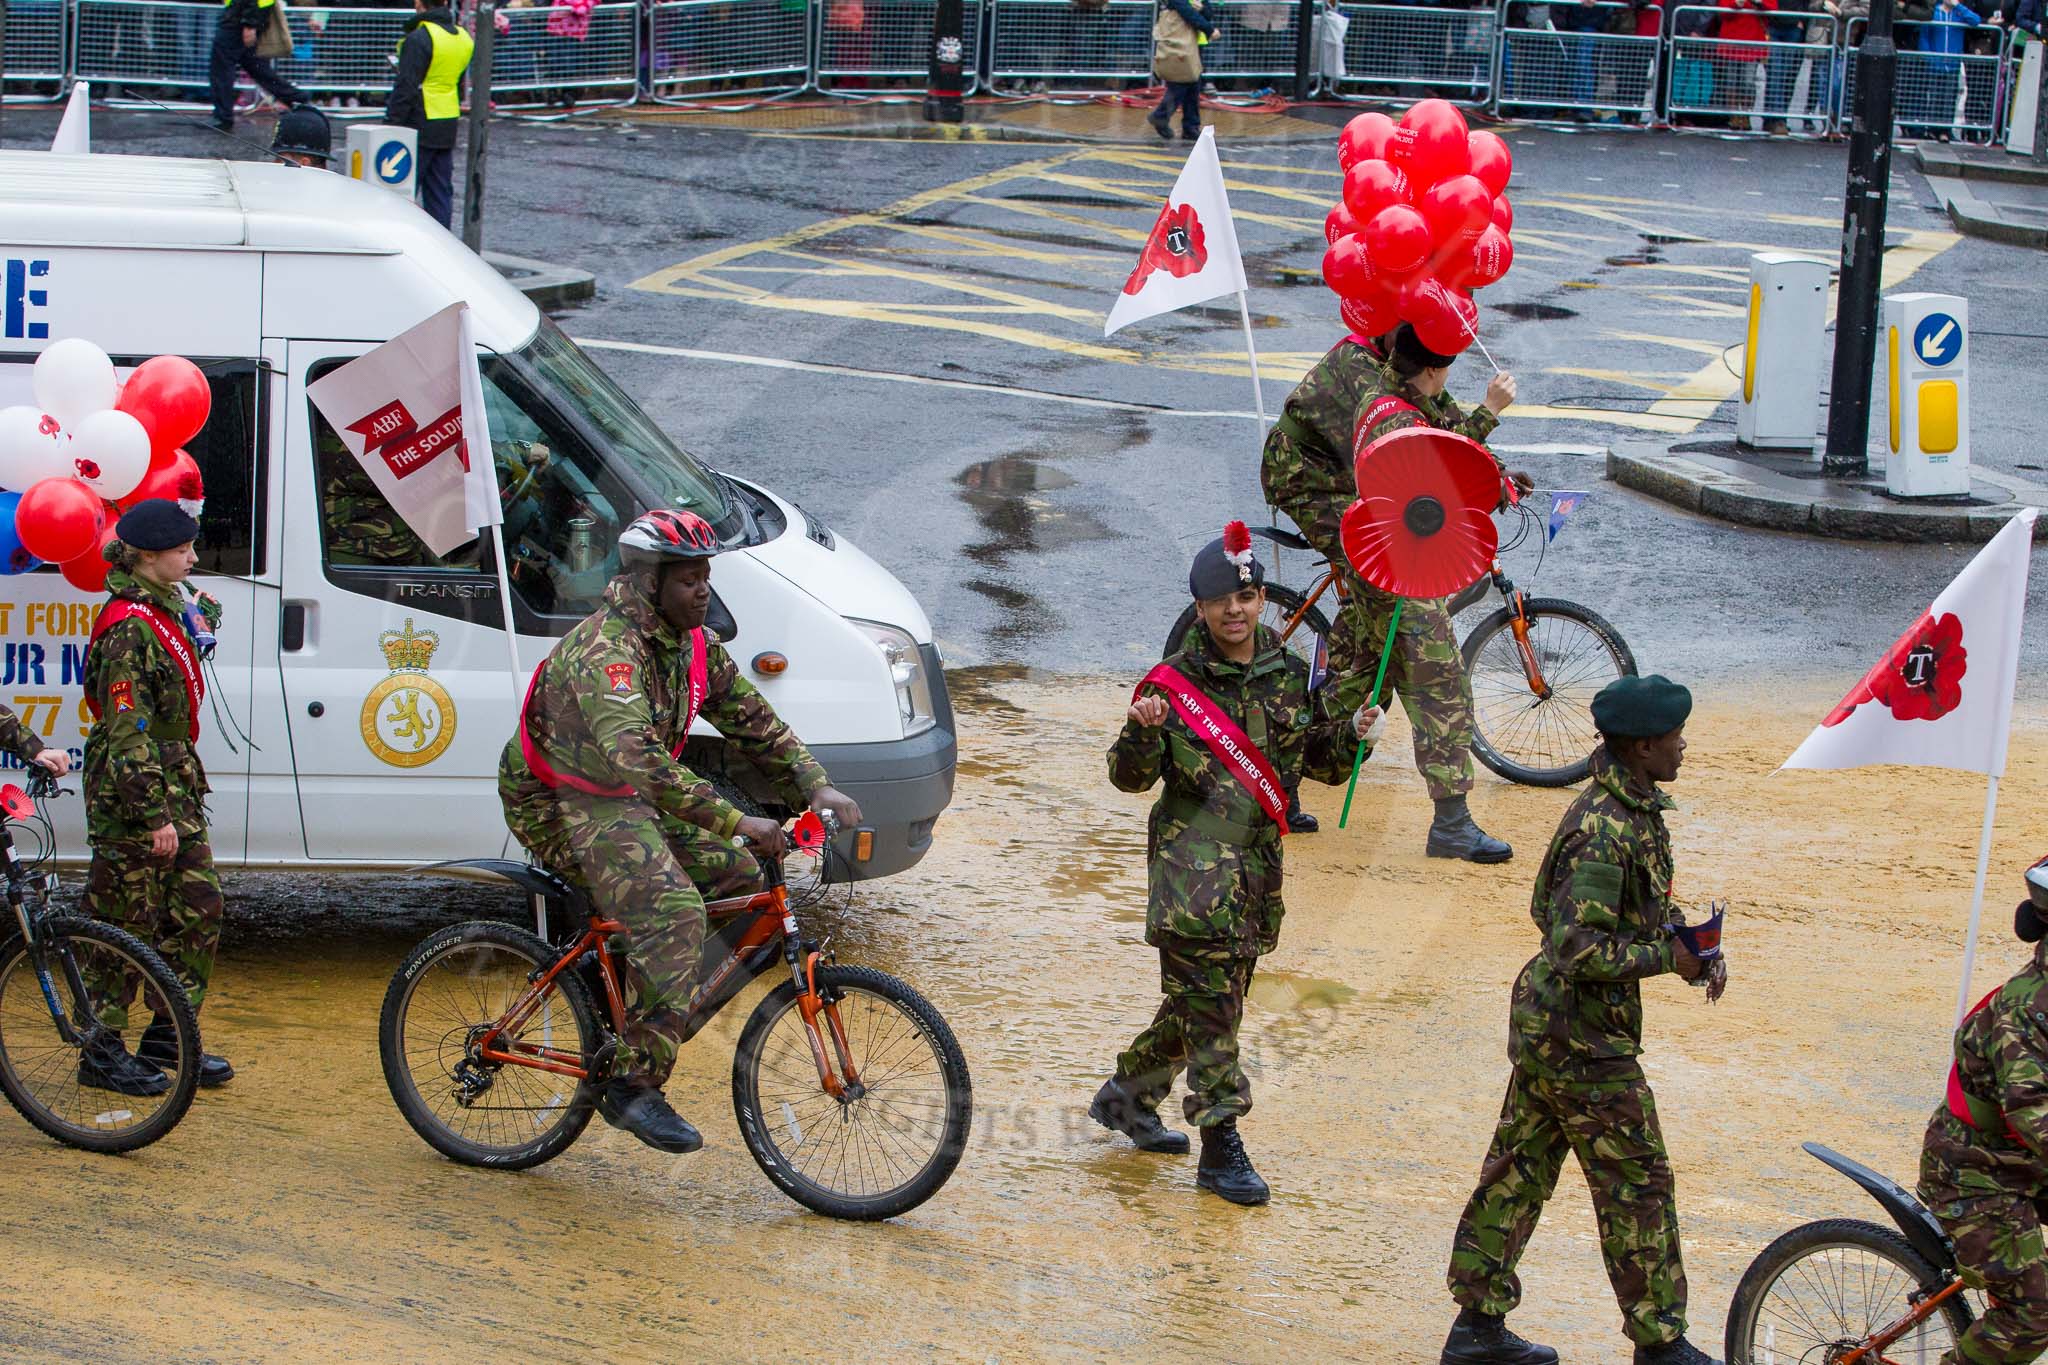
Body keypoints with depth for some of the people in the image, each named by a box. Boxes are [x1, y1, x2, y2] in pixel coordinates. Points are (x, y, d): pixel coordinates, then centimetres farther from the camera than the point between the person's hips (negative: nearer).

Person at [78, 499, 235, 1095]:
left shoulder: (164, 612, 13)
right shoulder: (129, 627, -18)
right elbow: (127, 732, -22)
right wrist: (154, 815, -23)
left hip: (176, 789, 10)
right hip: (131, 799, -9)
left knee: (199, 910, 10)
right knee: (127, 923, -1)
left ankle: (167, 1039, 20)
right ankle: (102, 1052, 10)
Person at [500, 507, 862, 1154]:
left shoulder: (695, 646, 2)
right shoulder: (604, 649, -28)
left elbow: (752, 720, 7)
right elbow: (636, 759, -40)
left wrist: (816, 787, -10)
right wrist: (736, 822, -45)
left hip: (629, 803, 9)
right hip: (562, 808, -9)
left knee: (743, 878, 0)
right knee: (672, 909, -29)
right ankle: (634, 1085, -27)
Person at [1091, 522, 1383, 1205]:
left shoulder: (1289, 679, 8)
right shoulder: (1173, 683, -5)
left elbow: (1322, 763, 17)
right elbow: (1130, 778, -4)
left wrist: (1354, 735, -3)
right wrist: (1141, 732, -24)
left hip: (1258, 863, 6)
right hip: (1192, 863, -6)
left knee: (1201, 1000, 15)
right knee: (1209, 1001, -9)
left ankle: (1128, 1094, 36)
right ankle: (1221, 1147, -4)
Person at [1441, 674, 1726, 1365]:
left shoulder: (1637, 809, 7)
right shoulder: (1604, 832, -24)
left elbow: (1651, 905, 20)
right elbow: (1577, 948, -28)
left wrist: (1697, 944, 2)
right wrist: (1665, 957, -20)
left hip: (1544, 1022, 10)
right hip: (1582, 1035, -10)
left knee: (1521, 1168, 14)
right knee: (1637, 1183, 2)